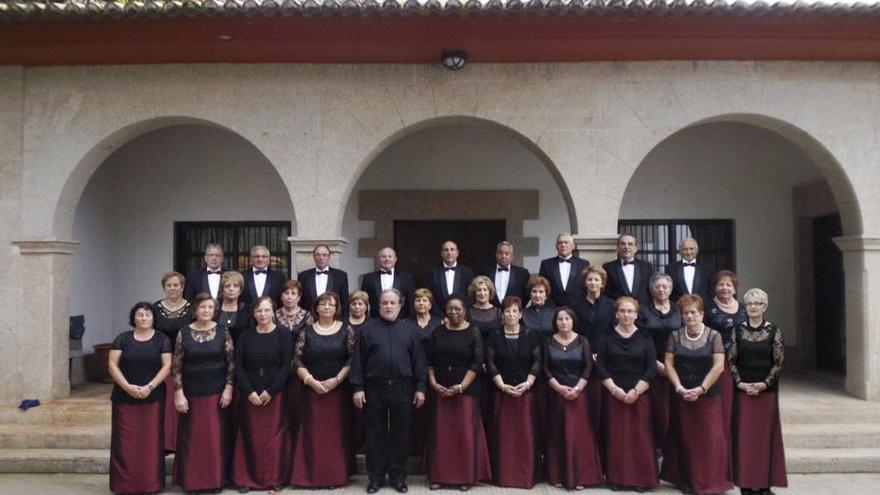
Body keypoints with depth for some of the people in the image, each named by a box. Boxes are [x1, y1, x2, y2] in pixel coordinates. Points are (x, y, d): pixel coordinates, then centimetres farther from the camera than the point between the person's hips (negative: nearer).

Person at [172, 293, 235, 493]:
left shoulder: (223, 331, -2)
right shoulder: (184, 333, -1)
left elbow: (231, 362, -1)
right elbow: (176, 366, 0)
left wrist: (228, 389, -8)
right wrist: (179, 393, -6)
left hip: (217, 393, 0)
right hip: (192, 394, 1)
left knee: (216, 437, 5)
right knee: (192, 438, 7)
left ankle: (216, 479, 18)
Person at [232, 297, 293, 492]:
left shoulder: (283, 334, -2)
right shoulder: (246, 335, 5)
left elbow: (286, 365, -7)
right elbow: (238, 365, 0)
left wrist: (270, 392, -13)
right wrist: (249, 391, -10)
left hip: (276, 394, -2)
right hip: (249, 394, 2)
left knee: (274, 437, 1)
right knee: (250, 437, 4)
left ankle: (275, 478, 13)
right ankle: (247, 478, 16)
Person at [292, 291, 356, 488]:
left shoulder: (347, 330, 1)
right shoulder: (307, 332, 5)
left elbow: (353, 359, -4)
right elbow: (297, 361, 1)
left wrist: (337, 379, -12)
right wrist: (310, 380, -12)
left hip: (339, 389, -1)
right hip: (313, 390, 1)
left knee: (338, 432, 3)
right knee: (314, 433, 3)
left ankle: (338, 475, 13)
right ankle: (313, 475, 12)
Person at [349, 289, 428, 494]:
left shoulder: (409, 330, 7)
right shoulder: (367, 330, 4)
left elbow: (418, 360, 6)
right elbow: (357, 361, 1)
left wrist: (420, 387, 0)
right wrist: (357, 388, -6)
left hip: (402, 389, 1)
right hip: (374, 388, -1)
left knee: (400, 434, 8)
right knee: (375, 434, 7)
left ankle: (398, 476, 20)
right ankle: (376, 476, 19)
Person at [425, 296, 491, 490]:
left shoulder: (473, 332, -2)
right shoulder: (437, 332, 5)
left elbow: (477, 363, -7)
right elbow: (429, 361, 5)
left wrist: (461, 386, -14)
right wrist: (433, 383, -8)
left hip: (466, 389, -2)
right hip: (440, 389, 2)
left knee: (465, 433, 1)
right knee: (440, 432, 5)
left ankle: (465, 476, 13)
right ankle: (438, 476, 15)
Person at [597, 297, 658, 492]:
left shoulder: (645, 338, 5)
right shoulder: (607, 337, 3)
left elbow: (651, 369, -1)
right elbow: (600, 367, -1)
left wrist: (636, 391, -12)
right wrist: (615, 389, -12)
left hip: (639, 396, 0)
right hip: (613, 395, 0)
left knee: (639, 437, 0)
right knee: (615, 437, 2)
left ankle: (640, 479, 10)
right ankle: (617, 478, 11)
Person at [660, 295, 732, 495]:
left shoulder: (713, 336, -3)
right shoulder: (675, 336, 3)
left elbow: (718, 366, -9)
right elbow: (669, 364, 1)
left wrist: (701, 389, -13)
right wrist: (679, 387, -10)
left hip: (708, 395, -2)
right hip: (682, 395, 2)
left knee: (709, 439, -2)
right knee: (685, 439, 7)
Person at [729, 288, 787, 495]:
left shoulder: (774, 331, 0)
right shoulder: (738, 330, 3)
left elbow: (779, 362, -2)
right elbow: (731, 360, 3)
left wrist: (765, 383, -11)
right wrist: (740, 383, -8)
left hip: (767, 391, -1)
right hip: (743, 390, 1)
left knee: (765, 434, 3)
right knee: (744, 435, 3)